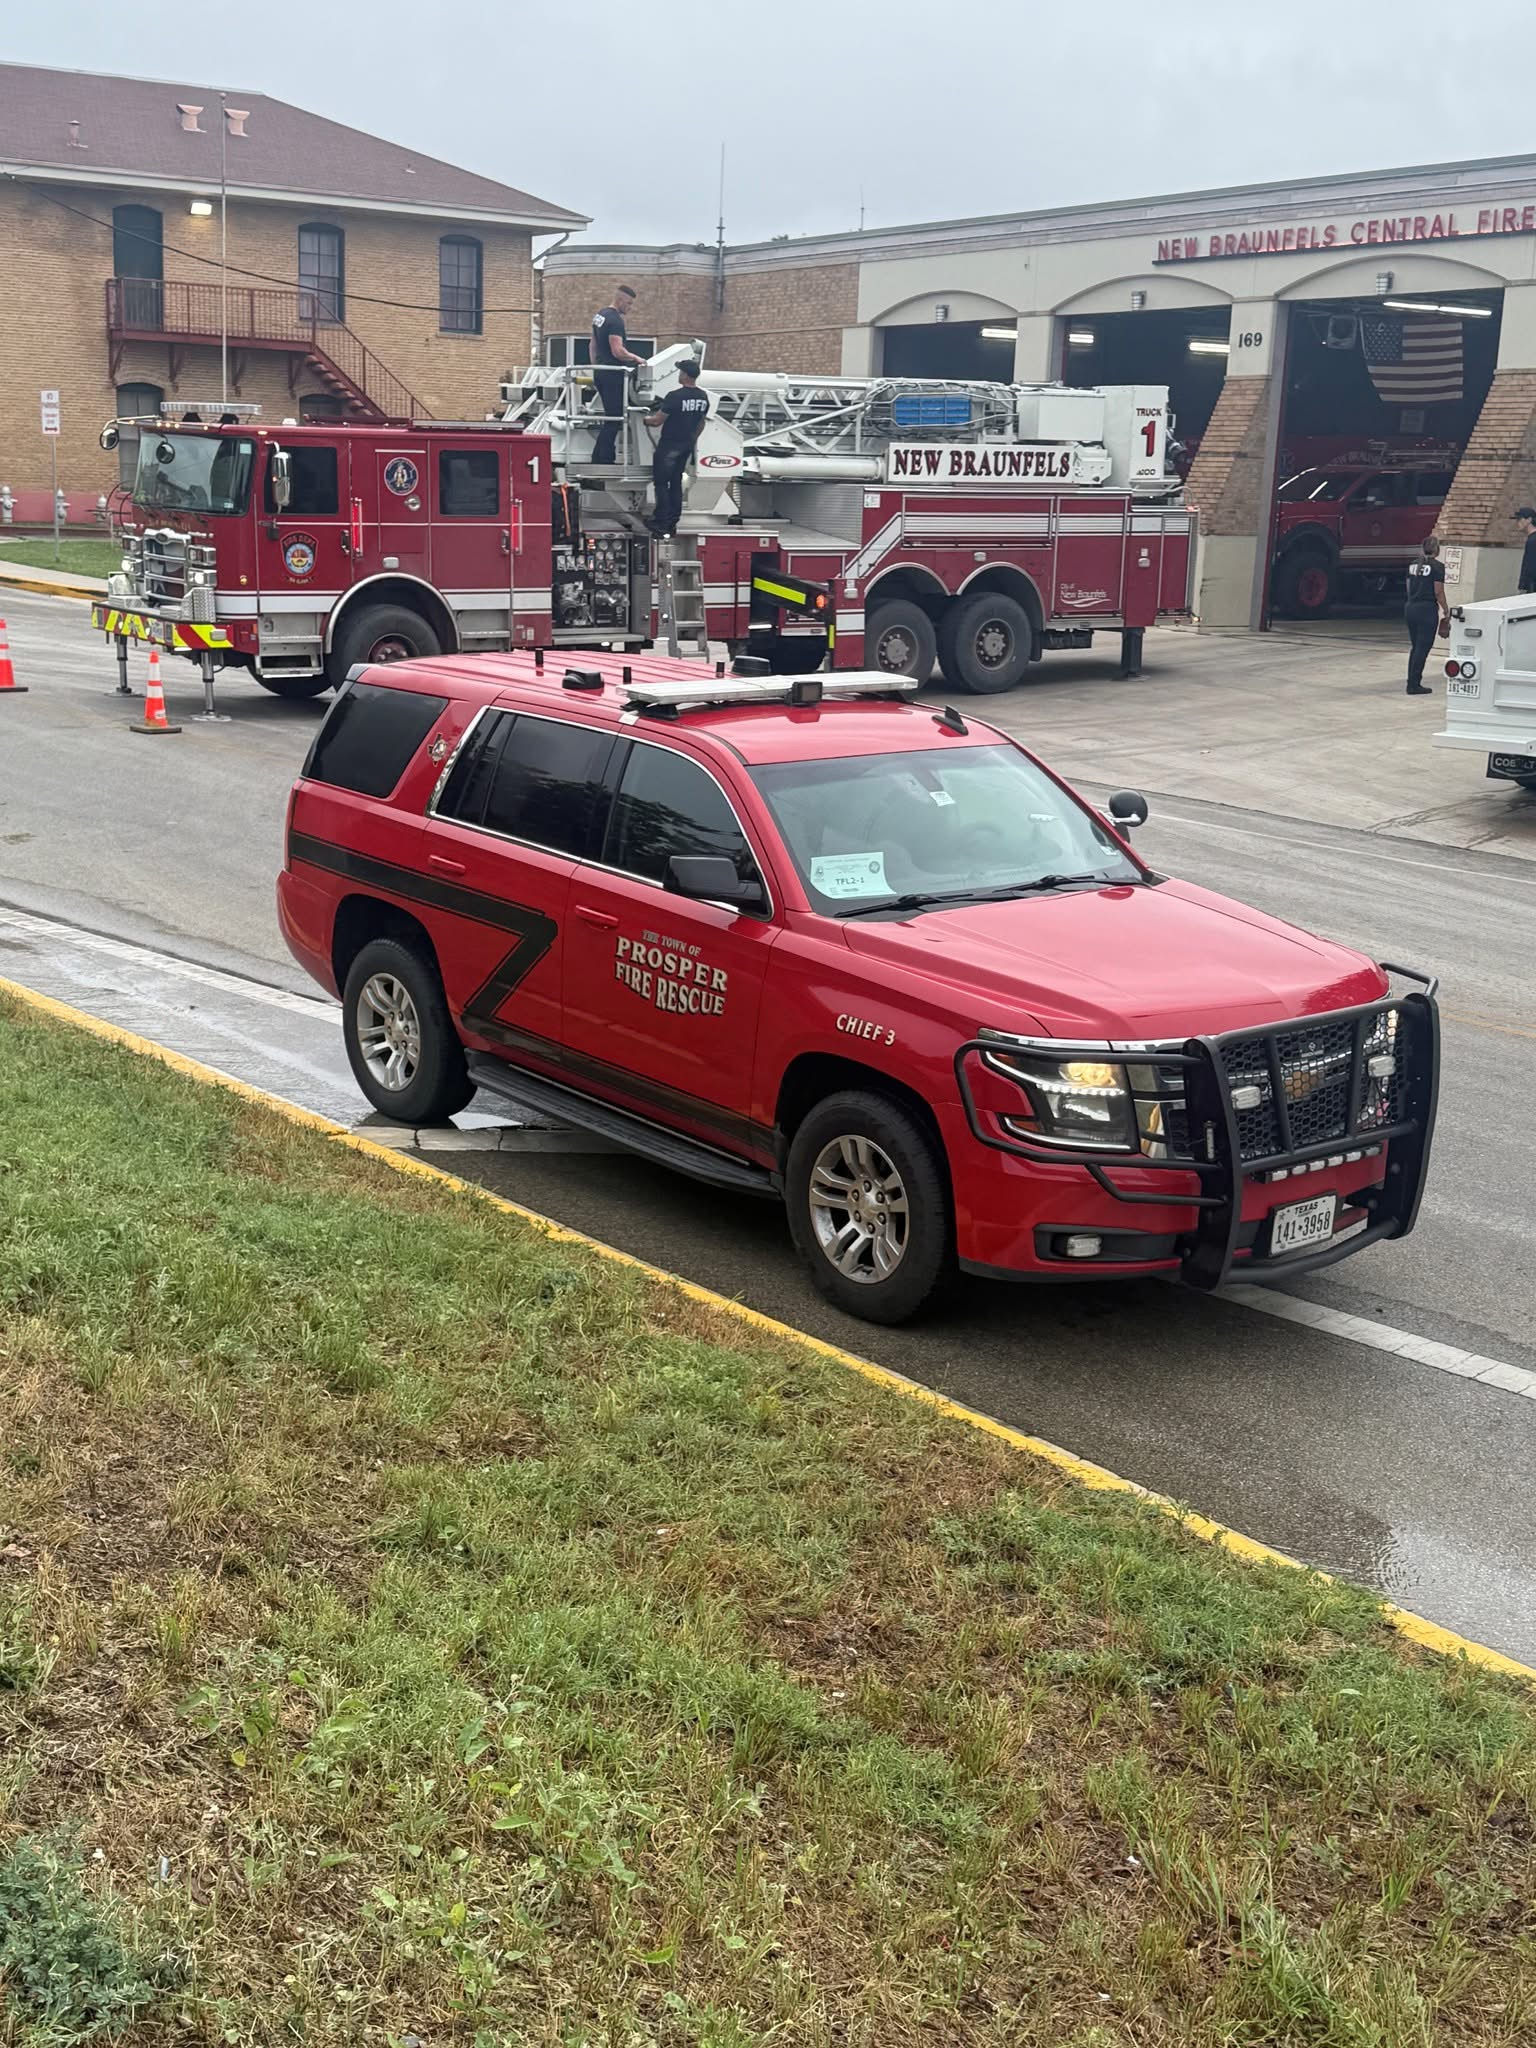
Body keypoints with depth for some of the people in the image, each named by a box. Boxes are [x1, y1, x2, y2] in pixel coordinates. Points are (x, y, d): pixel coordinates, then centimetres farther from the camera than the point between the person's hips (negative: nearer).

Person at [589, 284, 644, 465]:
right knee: (614, 419, -6)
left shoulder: (599, 314, 15)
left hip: (600, 373, 10)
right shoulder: (615, 320, -17)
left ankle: (598, 458, 15)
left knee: (611, 416, 15)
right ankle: (603, 459, -7)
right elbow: (618, 351, -24)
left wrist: (595, 366, 27)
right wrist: (636, 358, -10)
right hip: (612, 374, -10)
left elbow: (593, 344, 22)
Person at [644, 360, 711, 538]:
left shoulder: (675, 396, -20)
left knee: (661, 482, -1)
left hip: (670, 445, -7)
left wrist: (645, 419, 5)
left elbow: (657, 421, -15)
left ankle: (661, 524, -4)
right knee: (676, 482, 15)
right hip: (686, 446, 7)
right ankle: (672, 523, 16)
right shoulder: (703, 397, 3)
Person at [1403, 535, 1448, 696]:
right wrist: (1446, 611, -2)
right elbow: (1438, 592, -11)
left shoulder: (1413, 565, 10)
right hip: (1427, 610, -7)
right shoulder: (1437, 566, -10)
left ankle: (1413, 681, 17)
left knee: (1415, 647, 15)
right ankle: (1414, 685, -3)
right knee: (1423, 648, -2)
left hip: (1410, 608, 7)